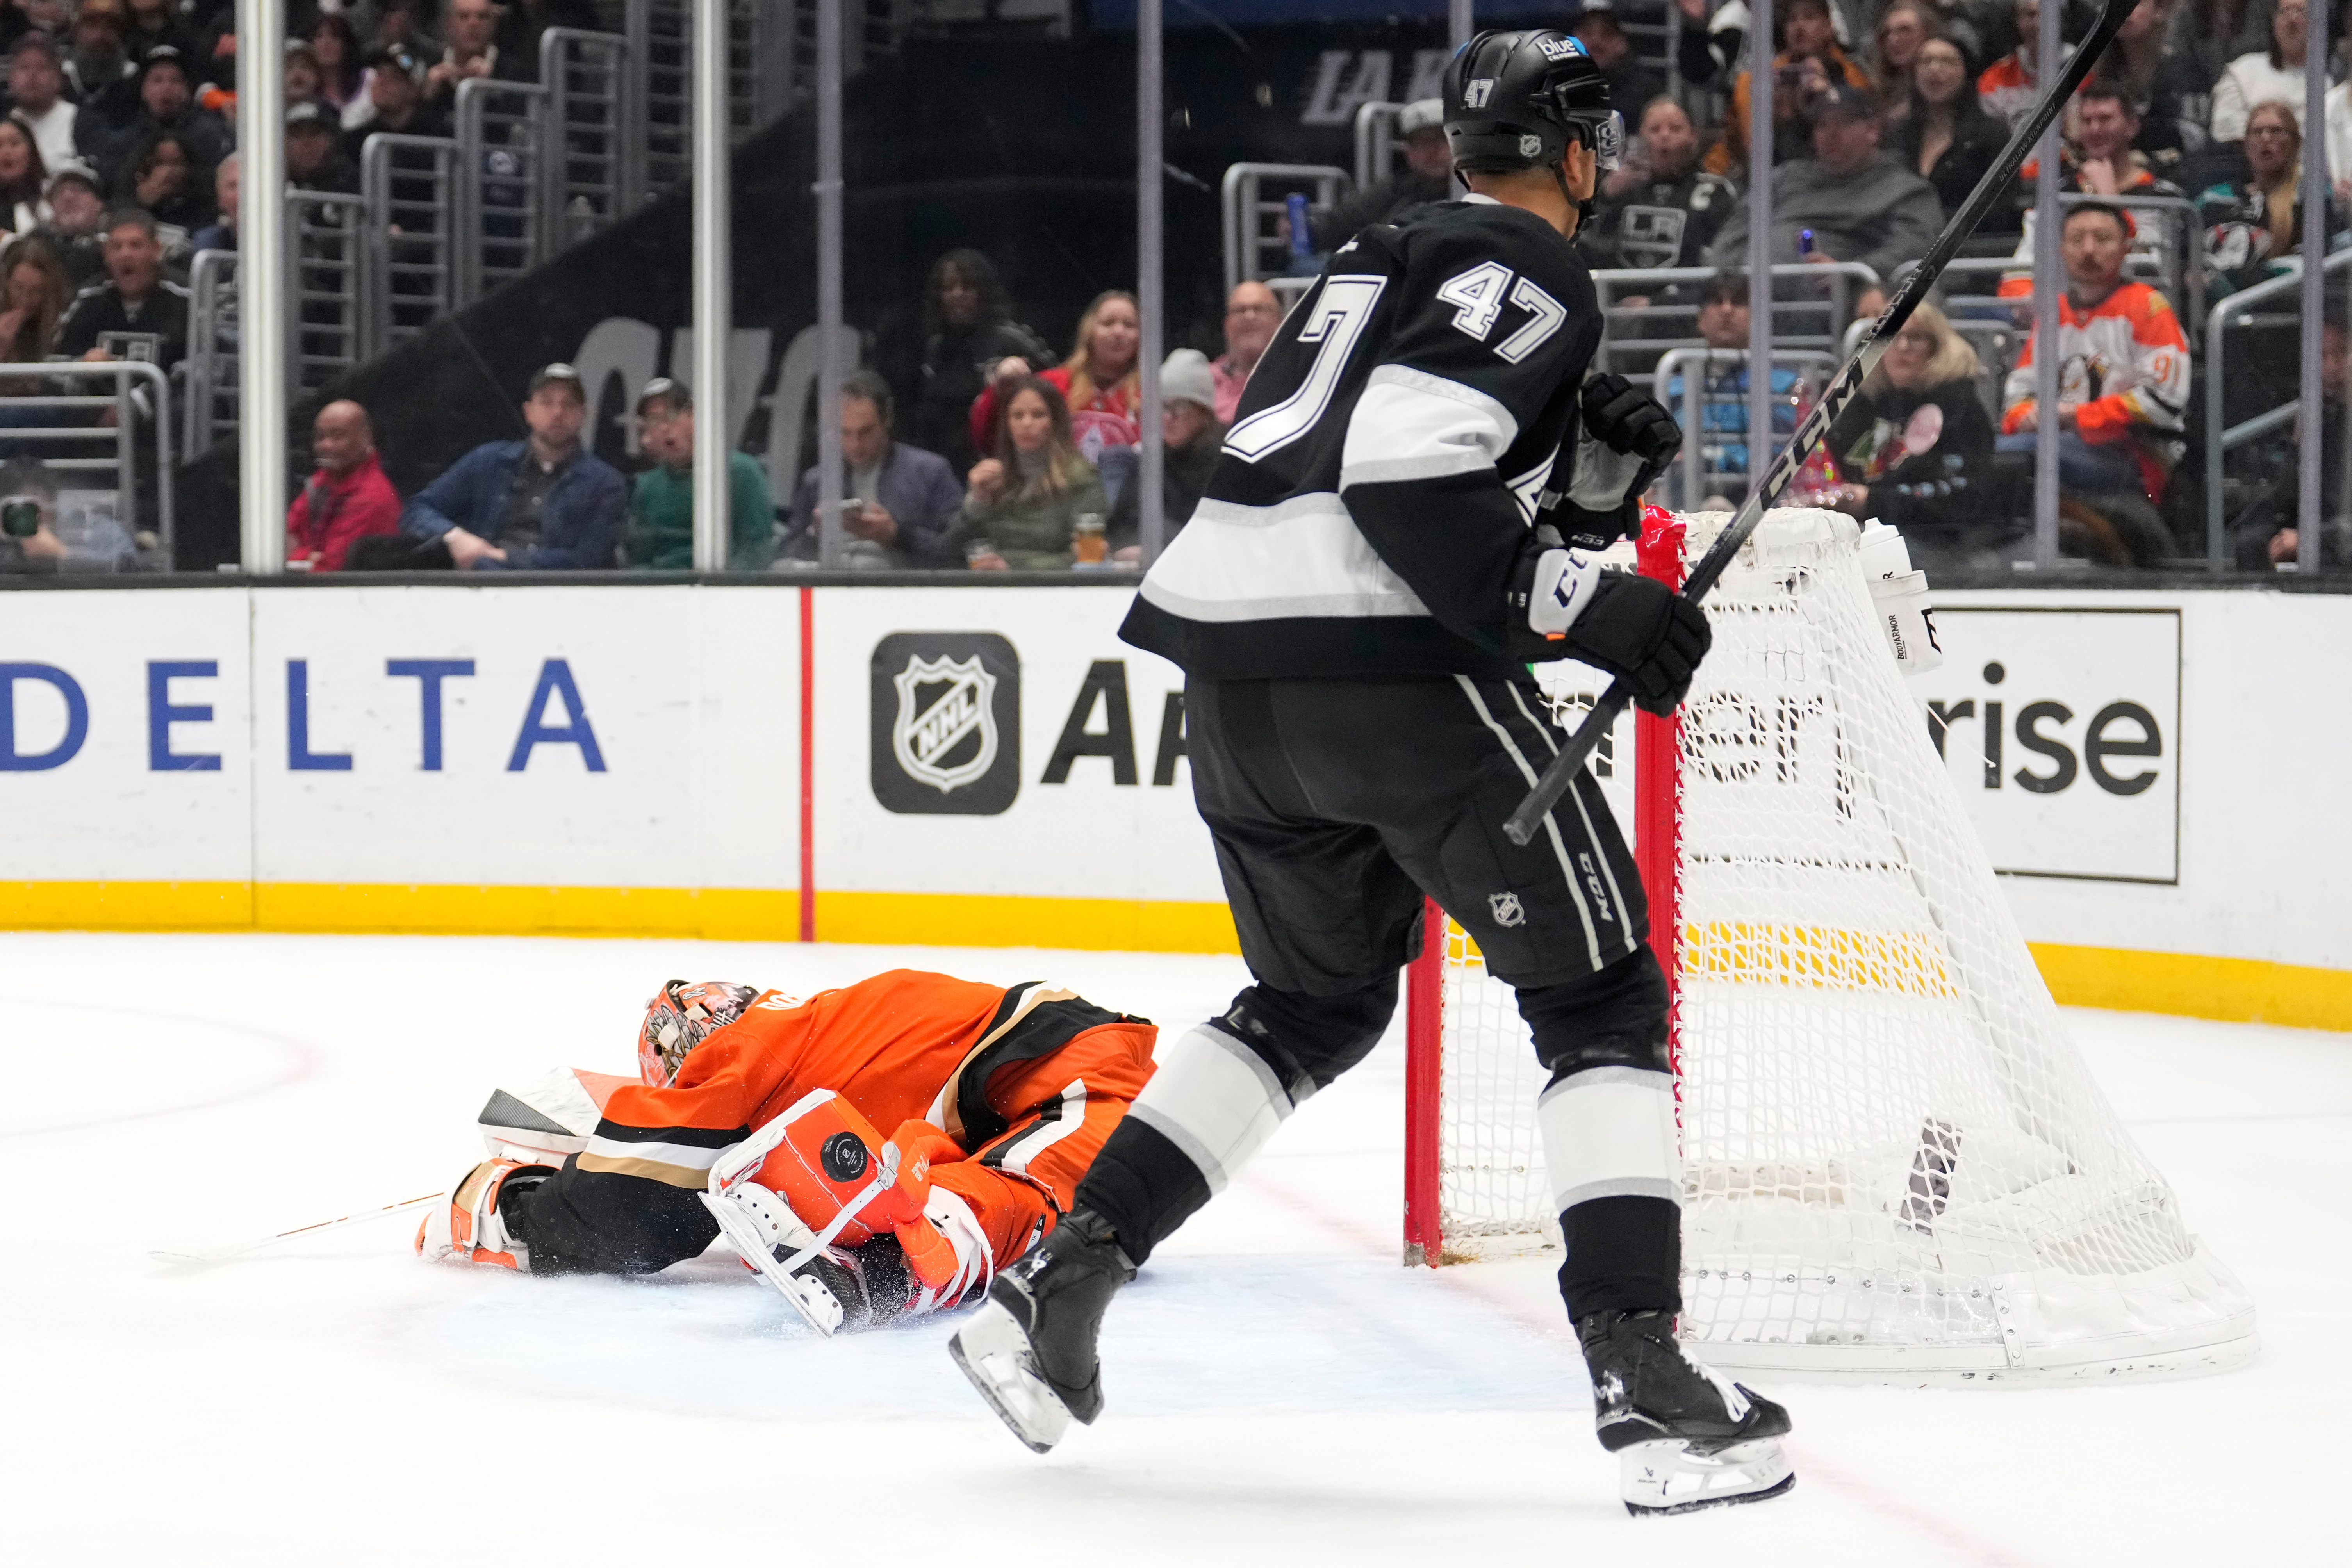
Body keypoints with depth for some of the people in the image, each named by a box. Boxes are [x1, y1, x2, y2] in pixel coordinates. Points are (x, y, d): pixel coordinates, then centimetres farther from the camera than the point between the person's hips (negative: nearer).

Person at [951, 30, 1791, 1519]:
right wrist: (1581, 609, -14)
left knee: (1320, 1000, 25)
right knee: (1603, 993, 2)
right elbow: (1404, 464, -18)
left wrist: (1599, 464, 13)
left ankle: (1063, 1281, 15)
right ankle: (1644, 1376, -9)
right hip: (1383, 666, -8)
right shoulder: (1533, 272, -3)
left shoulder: (1394, 258, 26)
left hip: (1228, 659, 8)